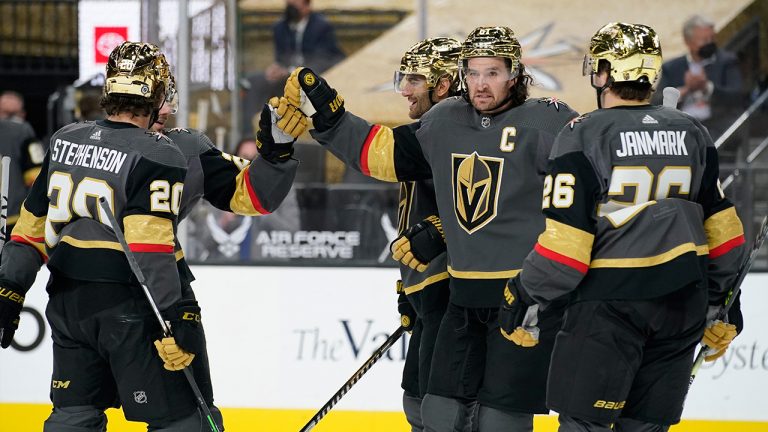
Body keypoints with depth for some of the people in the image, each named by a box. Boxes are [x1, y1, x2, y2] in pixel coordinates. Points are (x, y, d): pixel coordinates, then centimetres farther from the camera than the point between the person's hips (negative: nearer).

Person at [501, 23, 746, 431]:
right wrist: (718, 302, 23)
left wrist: (522, 299, -2)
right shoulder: (692, 134, 7)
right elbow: (725, 233, 12)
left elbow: (564, 245, -15)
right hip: (682, 303, 6)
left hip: (609, 304, -6)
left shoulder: (583, 137, -10)